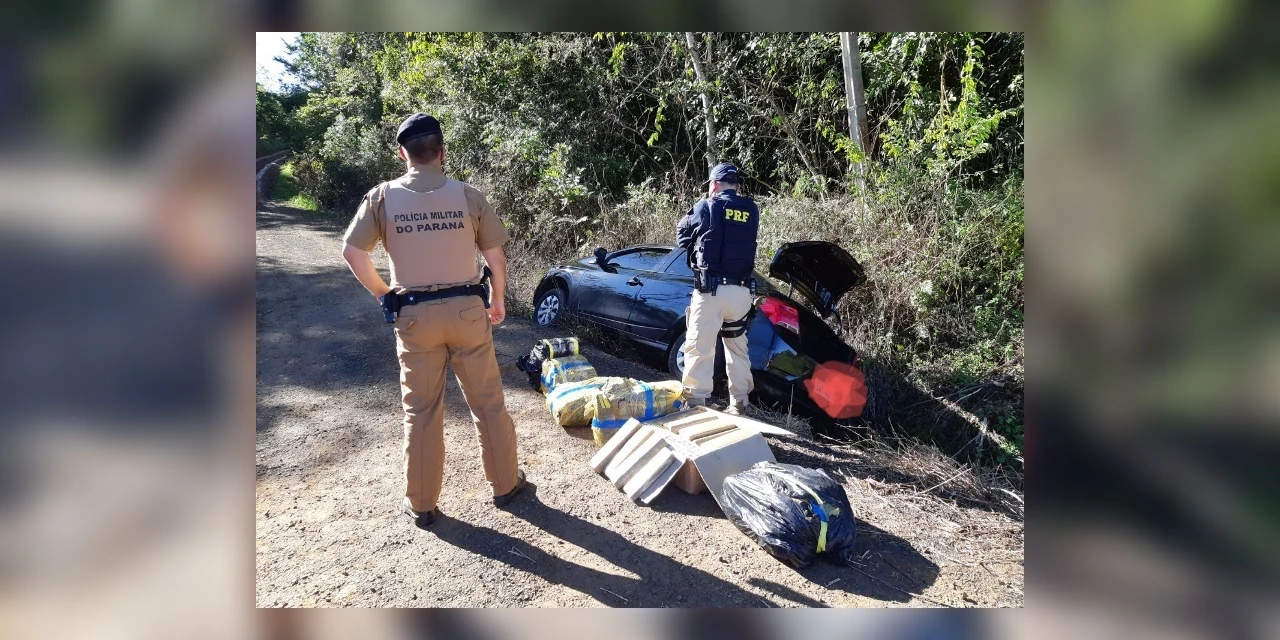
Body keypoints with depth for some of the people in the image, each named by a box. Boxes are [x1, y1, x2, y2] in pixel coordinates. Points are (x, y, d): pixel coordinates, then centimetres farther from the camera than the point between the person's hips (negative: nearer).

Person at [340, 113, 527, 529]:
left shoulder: (382, 197, -4)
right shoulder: (467, 196, -4)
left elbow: (351, 252, -3)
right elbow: (495, 256, -1)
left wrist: (382, 294, 10)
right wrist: (498, 299, 13)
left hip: (414, 315, 0)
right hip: (466, 309, 0)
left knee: (421, 411, 11)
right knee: (488, 402, 13)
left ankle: (421, 505, 21)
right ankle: (505, 484, 27)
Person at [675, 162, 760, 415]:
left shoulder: (705, 207, -2)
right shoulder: (751, 211, 8)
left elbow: (682, 236, 11)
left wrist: (687, 218, 30)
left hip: (711, 289, -5)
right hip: (742, 290, 5)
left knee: (699, 347, -1)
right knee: (737, 347, 17)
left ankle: (695, 402, -4)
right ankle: (739, 403, 22)